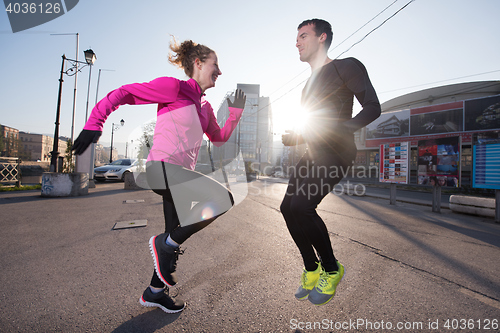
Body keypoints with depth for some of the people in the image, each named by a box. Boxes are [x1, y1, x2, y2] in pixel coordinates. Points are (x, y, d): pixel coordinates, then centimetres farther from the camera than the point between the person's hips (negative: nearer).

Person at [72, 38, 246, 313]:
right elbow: (123, 94, -6)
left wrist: (235, 113, 14)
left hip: (179, 175, 9)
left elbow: (219, 139, 22)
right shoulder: (174, 87, -6)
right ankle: (165, 243, -2)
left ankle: (154, 292, 35)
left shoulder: (204, 106, 18)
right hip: (162, 168, -9)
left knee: (176, 238, 14)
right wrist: (94, 124, -14)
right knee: (224, 200, -20)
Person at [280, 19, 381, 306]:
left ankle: (331, 270, 0)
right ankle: (312, 269, 14)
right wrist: (295, 138, 10)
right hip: (314, 154, 8)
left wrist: (338, 130, -23)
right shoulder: (310, 83, 25)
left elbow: (373, 108, -9)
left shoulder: (345, 67, 0)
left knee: (301, 206, -25)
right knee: (288, 207, -3)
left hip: (337, 153, -8)